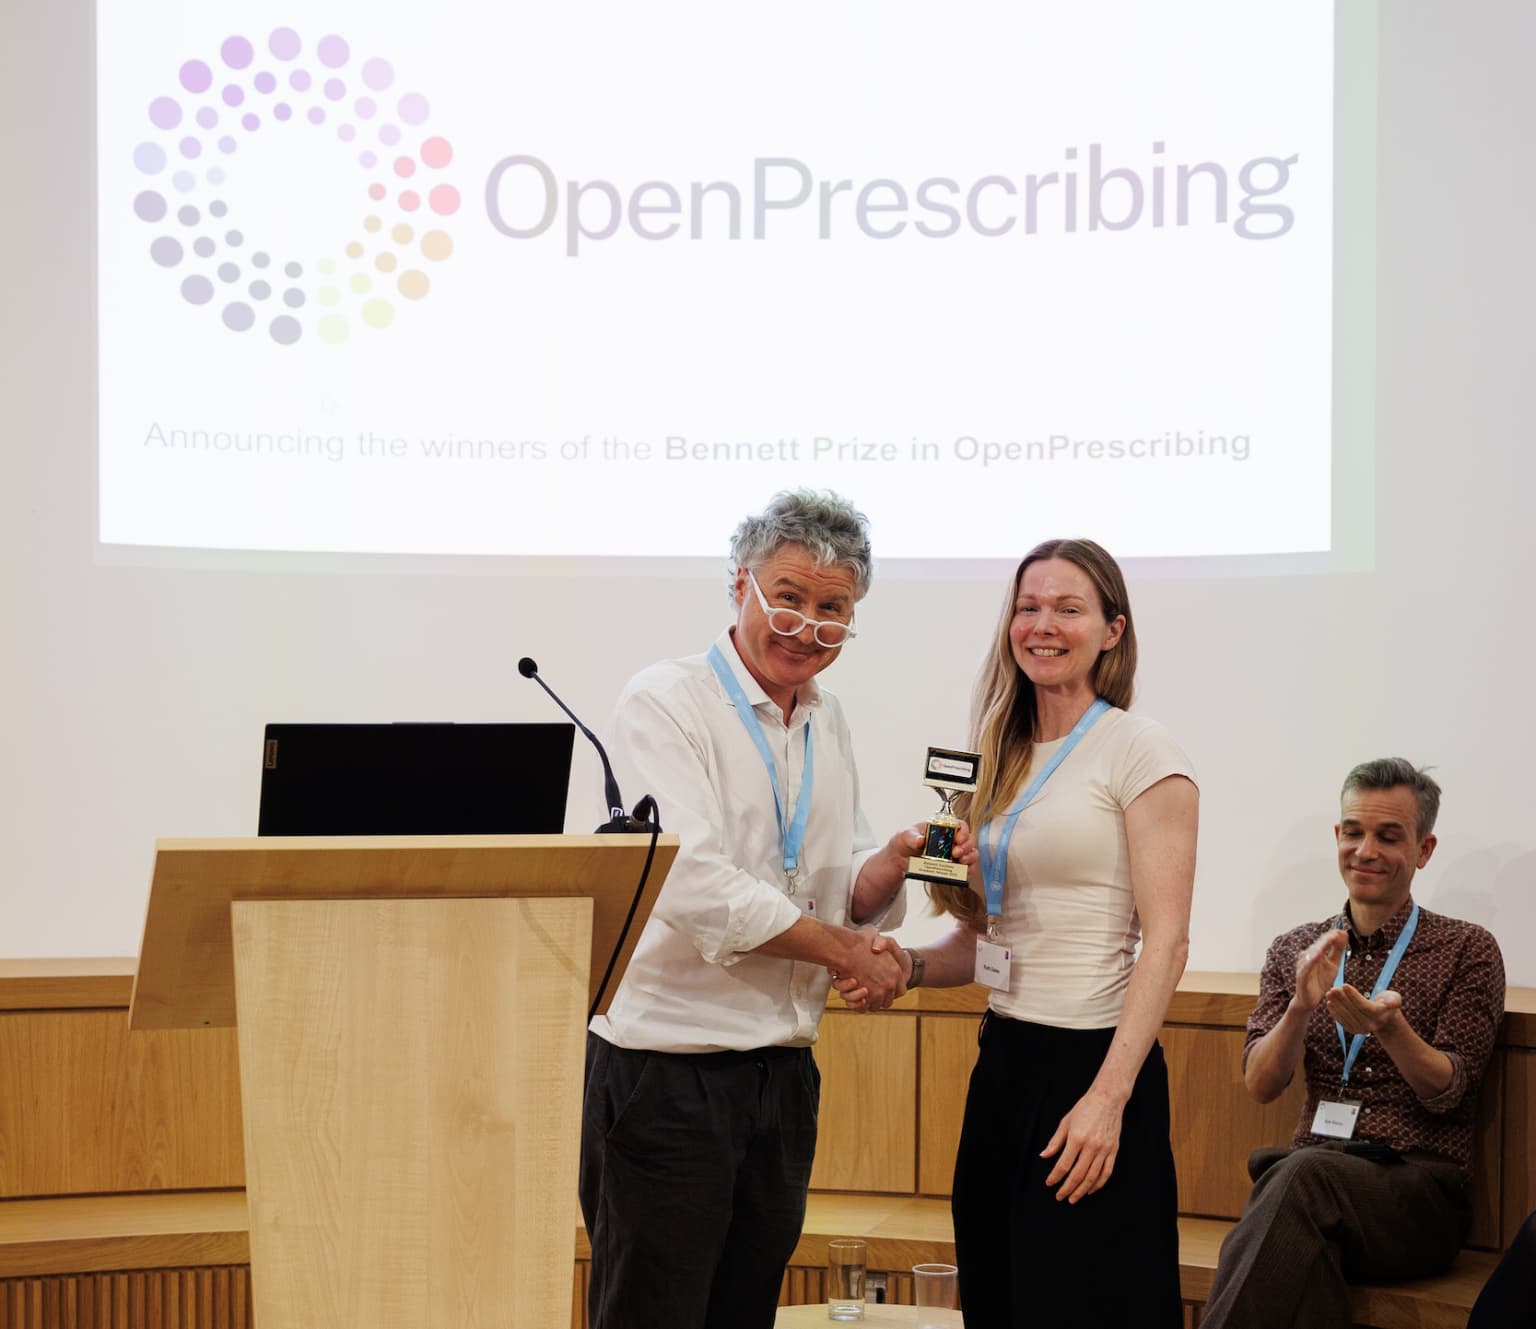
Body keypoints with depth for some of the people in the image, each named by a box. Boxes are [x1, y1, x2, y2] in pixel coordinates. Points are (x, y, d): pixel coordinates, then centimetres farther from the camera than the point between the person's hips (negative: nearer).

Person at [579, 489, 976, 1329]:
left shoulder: (827, 725, 14)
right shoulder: (664, 706, -9)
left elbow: (842, 896, 15)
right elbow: (692, 884, -20)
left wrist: (890, 866, -8)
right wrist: (845, 948, -12)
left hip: (783, 1071, 7)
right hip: (667, 1070, -7)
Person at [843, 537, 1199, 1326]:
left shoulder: (1138, 753, -7)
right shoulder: (1003, 763, 13)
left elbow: (1165, 940, -13)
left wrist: (1109, 1095, -20)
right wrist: (910, 966, -3)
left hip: (1089, 1062, -7)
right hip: (1003, 1060, 7)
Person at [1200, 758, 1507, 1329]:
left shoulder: (1467, 951, 6)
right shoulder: (1294, 951, 16)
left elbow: (1446, 1092, -3)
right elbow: (1260, 1085, 7)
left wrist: (1389, 1027, -24)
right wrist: (1301, 1007, -12)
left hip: (1416, 1182, -2)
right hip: (1309, 1169, 2)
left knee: (1305, 1173, -36)